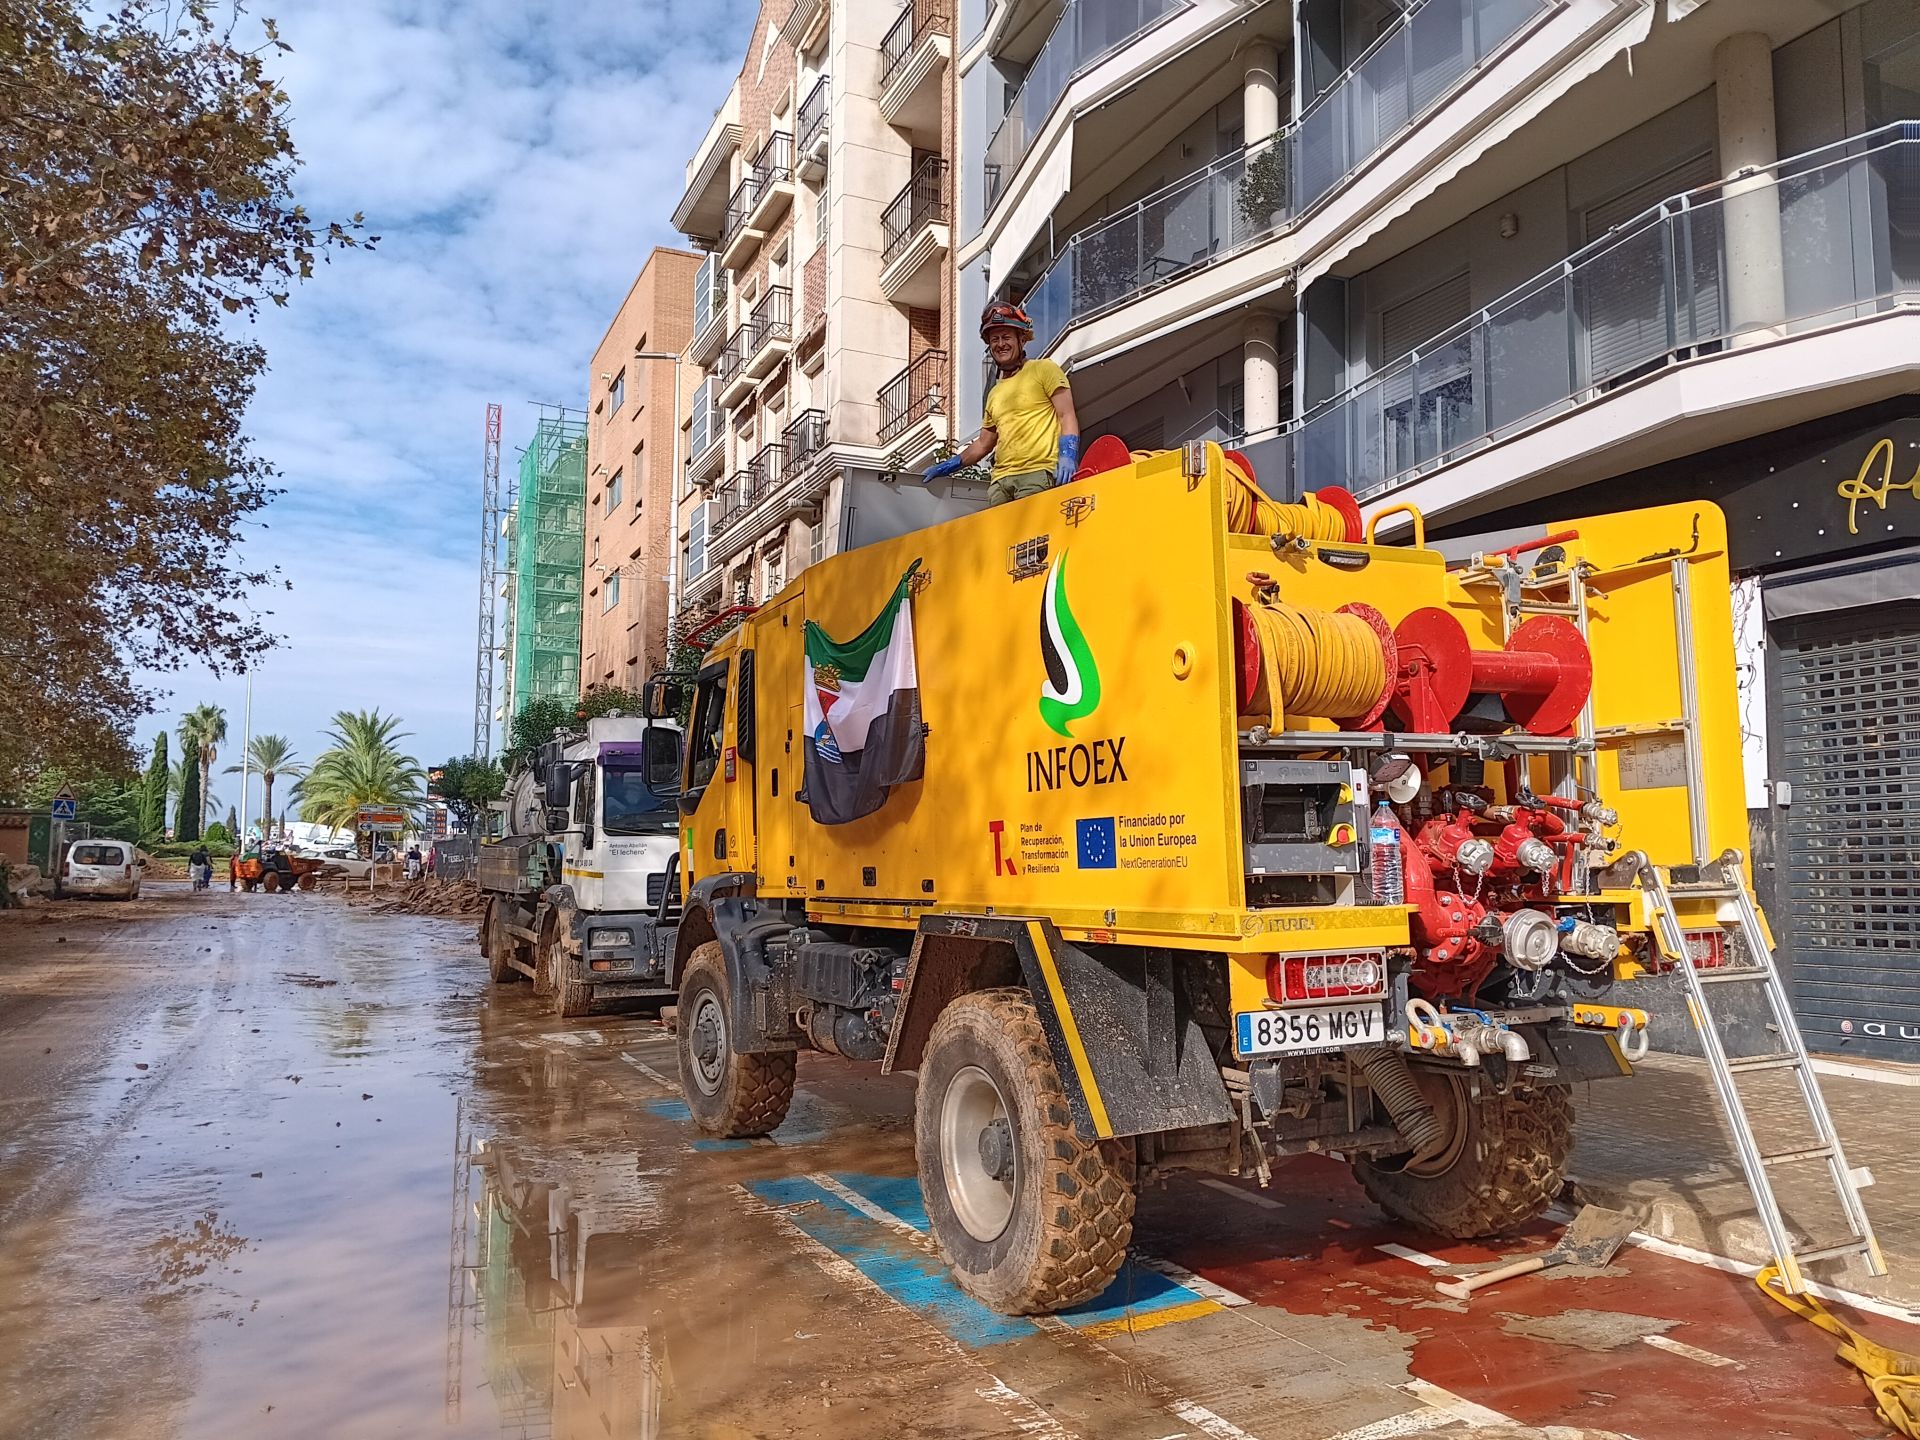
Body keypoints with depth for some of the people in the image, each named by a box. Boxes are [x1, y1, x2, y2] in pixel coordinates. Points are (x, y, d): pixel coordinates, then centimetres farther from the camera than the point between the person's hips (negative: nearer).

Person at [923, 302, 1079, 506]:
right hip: (1000, 479, 6)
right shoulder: (994, 394, 27)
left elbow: (1067, 416, 1)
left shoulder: (1043, 370, 10)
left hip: (1038, 474, -5)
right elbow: (983, 443, 33)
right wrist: (946, 467, 28)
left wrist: (1067, 456, -16)